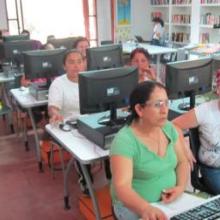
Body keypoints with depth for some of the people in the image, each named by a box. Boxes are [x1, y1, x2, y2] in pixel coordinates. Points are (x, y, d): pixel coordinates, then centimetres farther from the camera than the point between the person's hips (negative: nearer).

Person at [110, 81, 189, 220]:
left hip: (170, 200, 5)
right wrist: (146, 209, -45)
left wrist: (181, 187, -9)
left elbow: (182, 162, 9)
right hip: (134, 207, -5)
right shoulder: (124, 141, -21)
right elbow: (122, 186, -29)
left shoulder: (169, 128, -1)